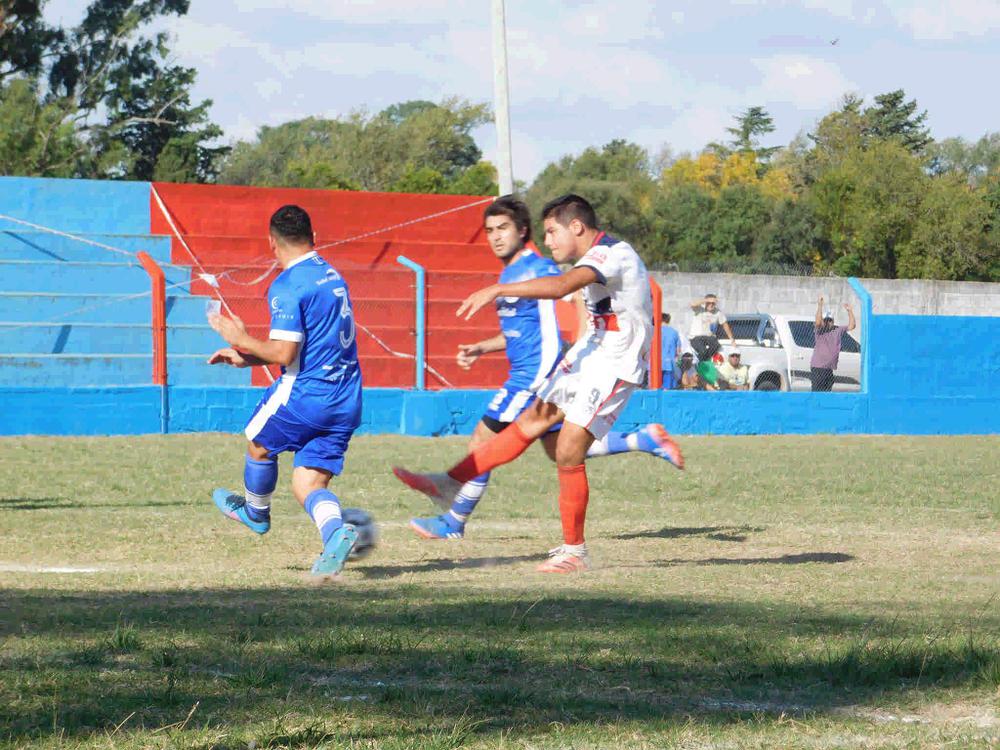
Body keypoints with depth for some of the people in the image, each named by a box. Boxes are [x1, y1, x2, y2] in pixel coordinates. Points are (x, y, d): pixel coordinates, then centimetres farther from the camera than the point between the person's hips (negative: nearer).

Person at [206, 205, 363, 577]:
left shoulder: (287, 286, -14)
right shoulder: (332, 276, 15)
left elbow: (283, 354, -20)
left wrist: (241, 340, -3)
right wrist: (247, 358, 26)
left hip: (304, 393, -7)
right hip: (346, 403, 7)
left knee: (258, 445, 23)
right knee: (308, 484, 6)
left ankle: (256, 513, 45)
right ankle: (336, 531, -23)